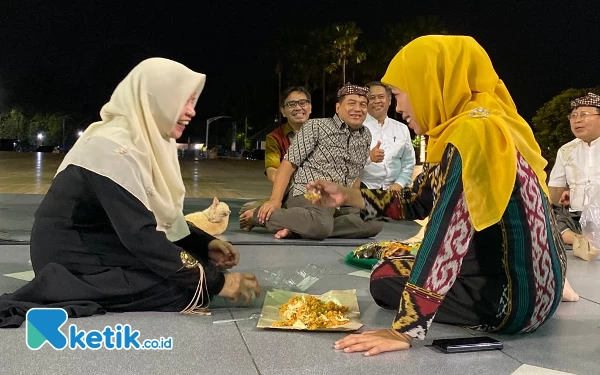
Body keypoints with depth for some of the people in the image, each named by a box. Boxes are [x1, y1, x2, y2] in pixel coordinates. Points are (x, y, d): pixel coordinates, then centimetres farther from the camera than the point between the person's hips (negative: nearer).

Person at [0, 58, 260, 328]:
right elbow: (142, 237, -29)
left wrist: (205, 243, -4)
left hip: (105, 245, 9)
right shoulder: (113, 149, -24)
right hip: (75, 261, -9)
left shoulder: (146, 139, 5)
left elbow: (162, 216, 12)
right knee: (192, 285, -18)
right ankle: (62, 290, -14)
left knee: (198, 260, 0)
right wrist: (216, 282, -26)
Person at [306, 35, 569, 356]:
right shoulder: (471, 125, 7)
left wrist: (405, 329, -32)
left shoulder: (473, 132, -23)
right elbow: (418, 202, 13)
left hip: (516, 297, -9)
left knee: (386, 278, 6)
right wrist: (348, 196, 4)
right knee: (396, 263, 25)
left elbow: (447, 232, -32)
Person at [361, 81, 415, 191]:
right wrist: (369, 157, -29)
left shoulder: (402, 129, 13)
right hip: (364, 187, -4)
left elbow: (408, 163, 14)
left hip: (393, 188, 4)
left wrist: (399, 184, -1)